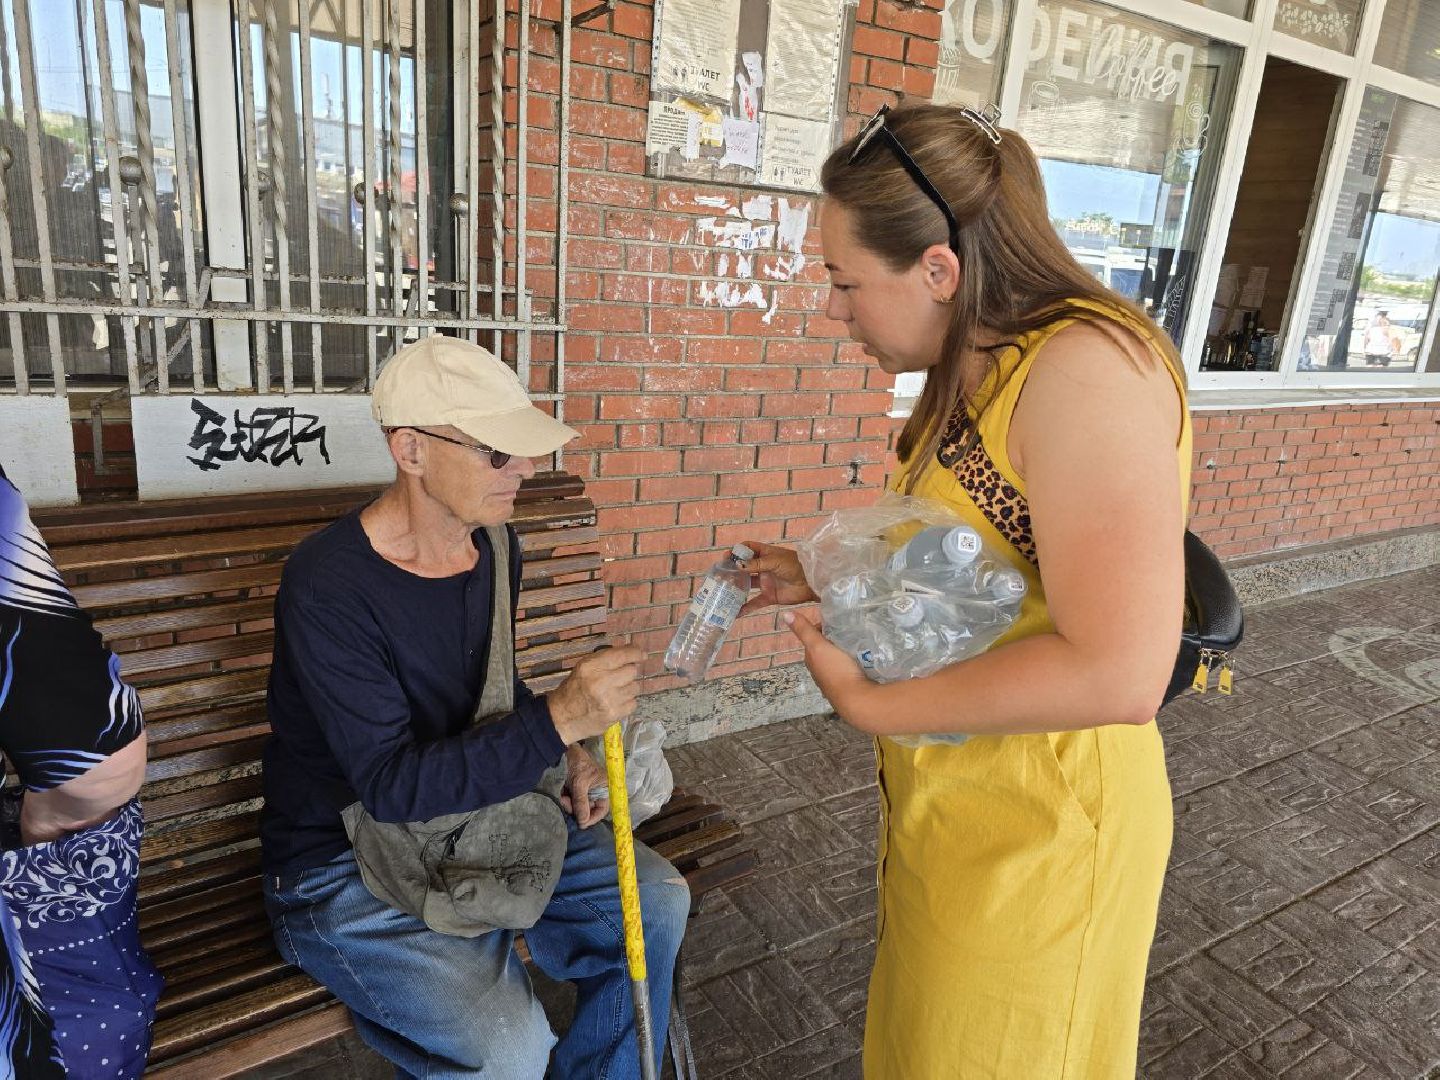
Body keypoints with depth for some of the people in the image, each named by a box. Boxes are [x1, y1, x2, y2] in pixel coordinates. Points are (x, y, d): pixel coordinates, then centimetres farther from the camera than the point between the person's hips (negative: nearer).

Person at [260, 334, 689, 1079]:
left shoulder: (494, 545, -4)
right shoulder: (326, 586, -26)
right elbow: (392, 786, -27)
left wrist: (561, 759, -3)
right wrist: (559, 720, -35)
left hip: (469, 815, 7)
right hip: (342, 862, -6)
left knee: (658, 899, 0)